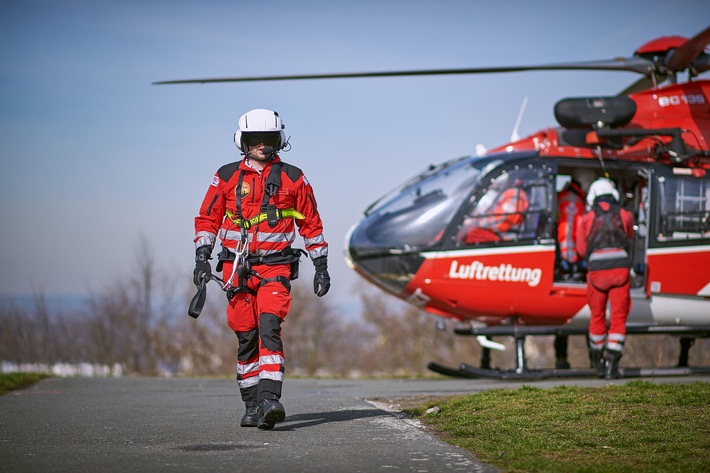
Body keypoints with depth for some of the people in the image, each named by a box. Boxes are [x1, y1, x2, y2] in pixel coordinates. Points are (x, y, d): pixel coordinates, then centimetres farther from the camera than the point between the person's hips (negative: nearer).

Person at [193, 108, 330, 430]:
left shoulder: (293, 178, 6)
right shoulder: (227, 177, 7)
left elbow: (311, 224, 12)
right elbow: (207, 219, 11)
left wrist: (321, 267, 9)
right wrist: (201, 258, 0)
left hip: (276, 267, -1)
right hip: (238, 267, 2)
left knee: (269, 328, -20)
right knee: (246, 338, 1)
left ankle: (269, 399, -29)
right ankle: (252, 406, 11)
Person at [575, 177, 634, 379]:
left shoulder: (586, 219, 8)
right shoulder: (625, 216, 10)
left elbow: (581, 250, 14)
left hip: (597, 271, 0)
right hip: (620, 269, 0)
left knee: (597, 316, 17)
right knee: (618, 317, 3)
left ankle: (597, 362, 28)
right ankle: (611, 364, -7)